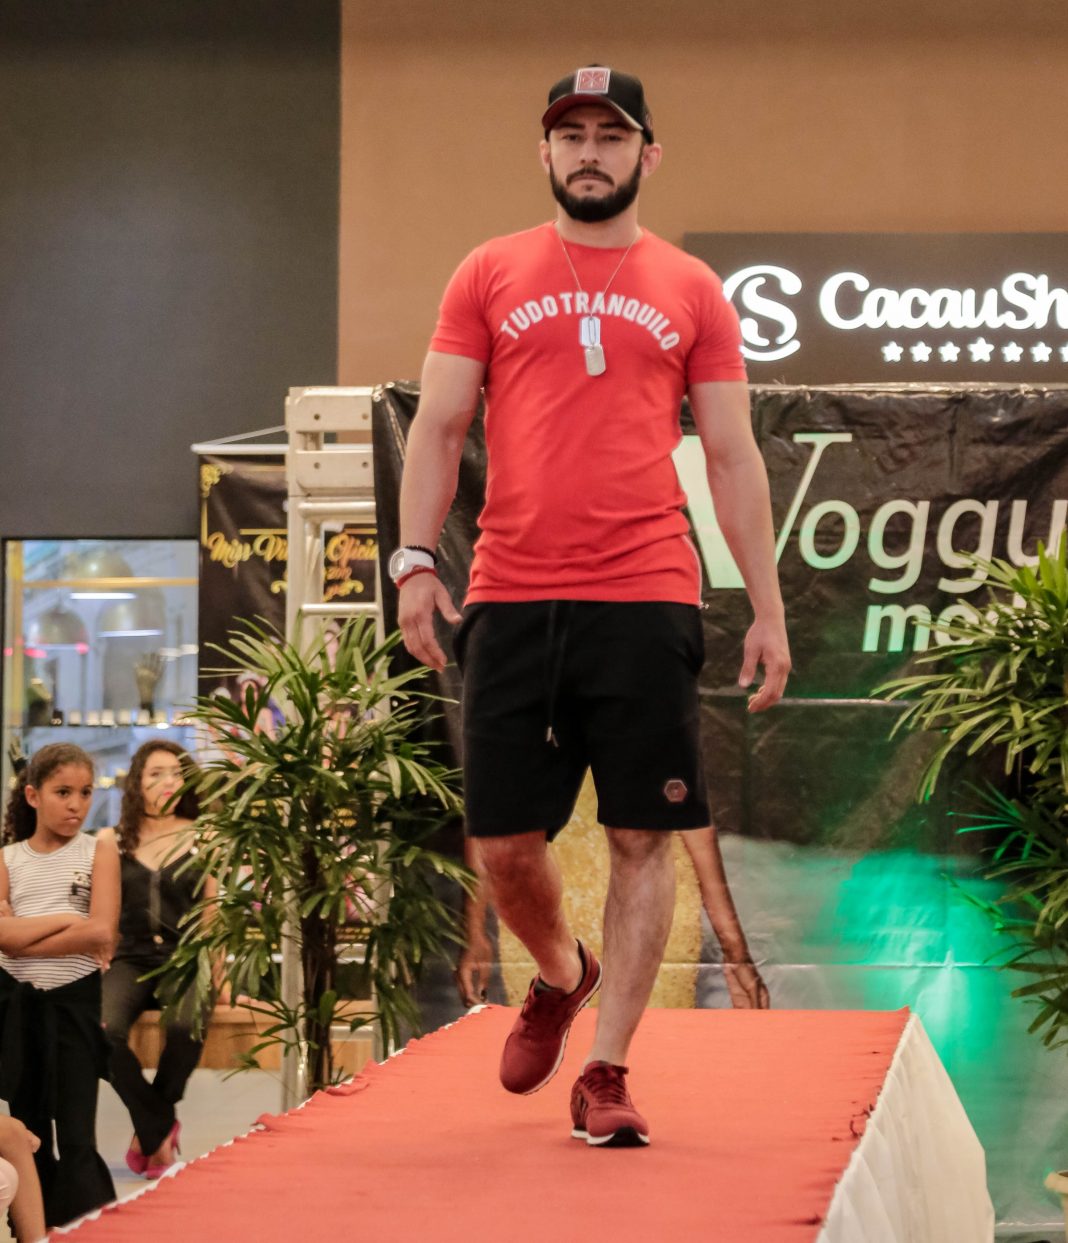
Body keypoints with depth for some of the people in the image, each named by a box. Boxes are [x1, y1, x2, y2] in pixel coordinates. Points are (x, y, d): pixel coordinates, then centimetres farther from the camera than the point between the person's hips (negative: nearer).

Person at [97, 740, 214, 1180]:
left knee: (184, 1029, -35)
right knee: (104, 1031, -33)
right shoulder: (111, 841, 10)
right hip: (130, 961, 1)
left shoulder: (201, 839, 8)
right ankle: (160, 1129, -11)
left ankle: (150, 1131, -8)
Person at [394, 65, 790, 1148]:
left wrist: (768, 609, 4)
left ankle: (605, 1072, 4)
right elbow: (438, 428, 9)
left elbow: (733, 457, 10)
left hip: (646, 599, -1)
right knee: (503, 842, 3)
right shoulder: (489, 275, 11)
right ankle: (560, 974, 33)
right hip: (512, 598, 1)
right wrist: (414, 557, -4)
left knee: (642, 837, -3)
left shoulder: (690, 290, 10)